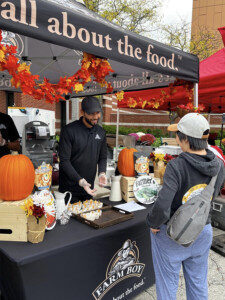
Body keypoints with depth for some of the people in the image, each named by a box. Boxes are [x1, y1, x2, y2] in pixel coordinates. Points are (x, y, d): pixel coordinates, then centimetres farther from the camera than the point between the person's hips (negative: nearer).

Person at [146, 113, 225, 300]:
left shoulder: (177, 166, -28)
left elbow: (162, 208, -33)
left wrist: (153, 223, -14)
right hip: (203, 232, 5)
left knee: (168, 284, 17)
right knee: (198, 284, 24)